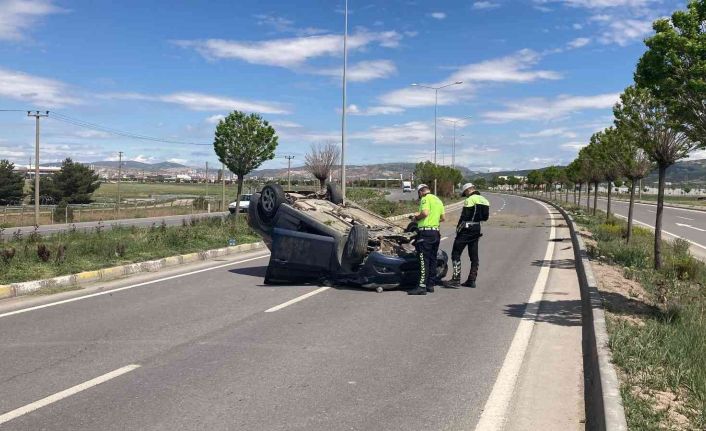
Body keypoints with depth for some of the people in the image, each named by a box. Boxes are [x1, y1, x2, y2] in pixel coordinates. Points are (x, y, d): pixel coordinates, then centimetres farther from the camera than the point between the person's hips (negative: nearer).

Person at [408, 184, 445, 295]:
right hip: (436, 233, 9)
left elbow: (425, 213, -21)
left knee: (424, 260, -10)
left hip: (426, 232, -9)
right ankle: (431, 285, 17)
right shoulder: (438, 200, 19)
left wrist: (416, 218, -4)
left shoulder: (425, 198, -7)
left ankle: (422, 286, -12)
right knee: (432, 259, 12)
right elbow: (442, 218, 22)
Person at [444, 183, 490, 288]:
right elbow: (484, 217, 13)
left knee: (456, 254, -5)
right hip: (477, 230, 8)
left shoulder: (470, 200, -11)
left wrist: (458, 228, -5)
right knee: (474, 256, 11)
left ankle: (456, 279, -10)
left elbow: (464, 217, -13)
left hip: (467, 229, -8)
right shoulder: (485, 201, 13)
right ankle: (472, 280, 14)